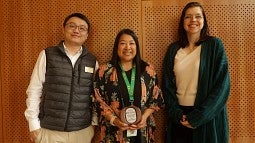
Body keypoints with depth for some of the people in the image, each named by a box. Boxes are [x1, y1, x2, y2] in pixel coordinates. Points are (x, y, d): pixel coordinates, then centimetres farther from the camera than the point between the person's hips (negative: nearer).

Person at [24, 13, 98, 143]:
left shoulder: (92, 61, 3)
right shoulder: (47, 55, -3)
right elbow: (34, 91, -2)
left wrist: (95, 123, 4)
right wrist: (34, 125, -4)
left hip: (83, 131, 2)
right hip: (49, 131, -2)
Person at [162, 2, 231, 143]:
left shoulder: (215, 45, -4)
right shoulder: (173, 49, 5)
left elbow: (222, 84, -10)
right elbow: (167, 84, 4)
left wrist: (197, 117, -14)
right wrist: (176, 114, -8)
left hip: (207, 116, -3)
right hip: (179, 115, 3)